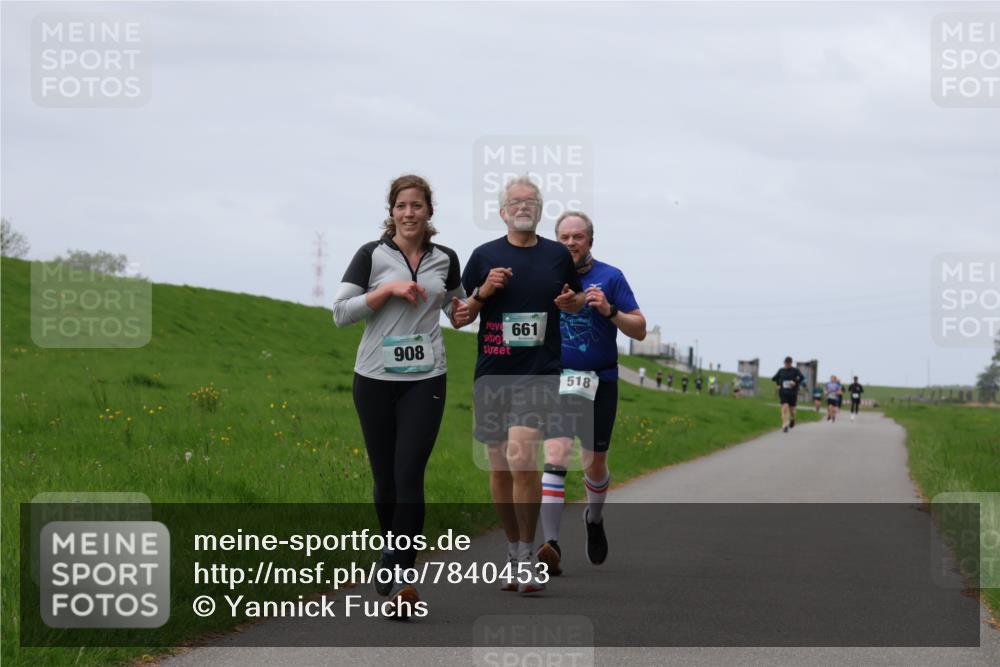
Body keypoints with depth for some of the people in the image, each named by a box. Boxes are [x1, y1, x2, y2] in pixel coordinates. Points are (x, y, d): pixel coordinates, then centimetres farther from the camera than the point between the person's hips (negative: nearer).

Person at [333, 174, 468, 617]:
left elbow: (454, 303, 26)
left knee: (409, 477, -13)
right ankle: (395, 560, 28)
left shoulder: (445, 260, 8)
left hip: (425, 380, 0)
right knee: (385, 479, 7)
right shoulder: (372, 256, -1)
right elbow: (340, 313, -6)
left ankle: (398, 577, -17)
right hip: (375, 379, 0)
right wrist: (389, 289, -14)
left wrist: (463, 312, 4)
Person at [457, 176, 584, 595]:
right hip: (493, 372, 2)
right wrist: (483, 292, -9)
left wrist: (572, 300, -1)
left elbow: (579, 302, 22)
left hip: (539, 373, -2)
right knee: (499, 467, 7)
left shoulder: (558, 255, 7)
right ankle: (513, 552, 21)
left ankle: (529, 554, -8)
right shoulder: (484, 256, 6)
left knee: (521, 457, -19)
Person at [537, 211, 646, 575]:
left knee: (594, 463, 11)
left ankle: (595, 518, 43)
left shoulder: (610, 278, -1)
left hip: (600, 381, 0)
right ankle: (551, 543, -24)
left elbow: (639, 330, -2)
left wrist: (609, 311, -18)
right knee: (555, 456, -17)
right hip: (556, 381, 0)